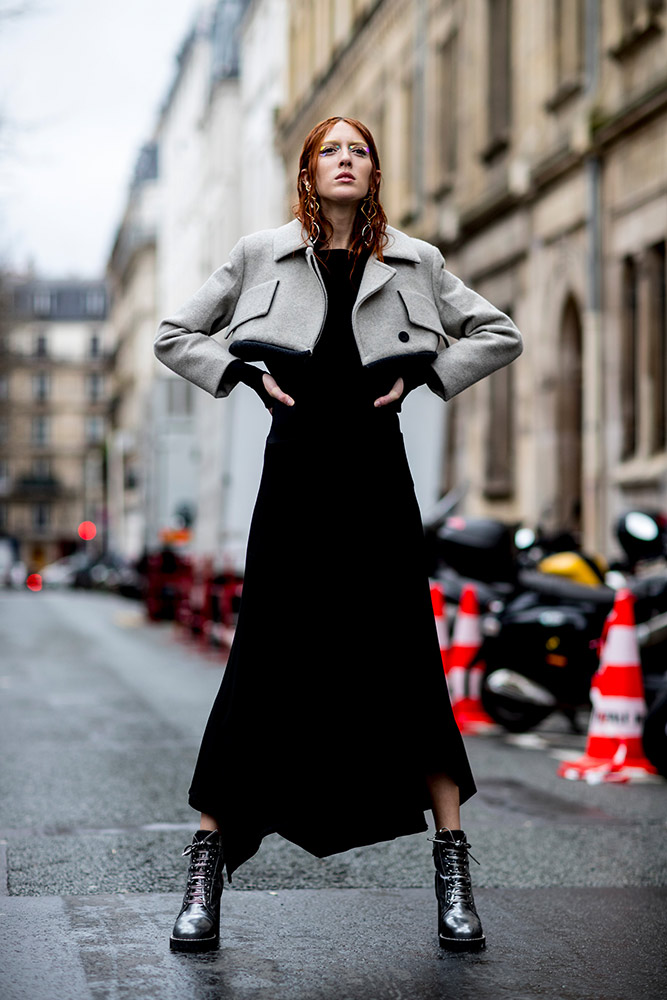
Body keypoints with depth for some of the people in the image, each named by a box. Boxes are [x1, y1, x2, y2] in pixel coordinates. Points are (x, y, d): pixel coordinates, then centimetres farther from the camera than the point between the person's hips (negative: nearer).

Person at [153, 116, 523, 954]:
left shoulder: (411, 263, 9)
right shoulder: (261, 256, 8)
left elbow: (499, 335, 15)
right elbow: (175, 335, 14)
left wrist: (423, 373, 2)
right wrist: (248, 376, 1)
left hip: (376, 471, 1)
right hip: (295, 469, -1)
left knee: (407, 665, -1)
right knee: (264, 667, -3)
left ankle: (453, 878, 6)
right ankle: (207, 867, 6)